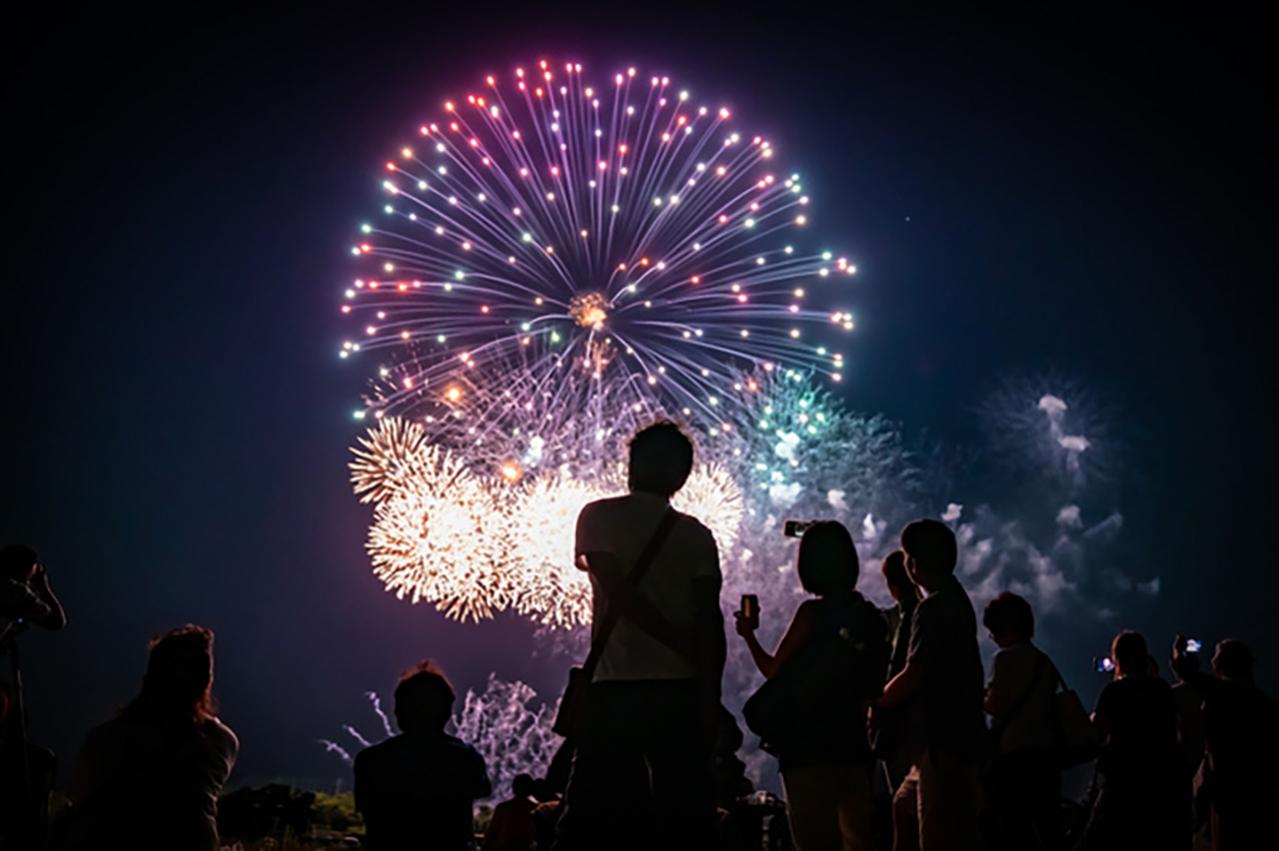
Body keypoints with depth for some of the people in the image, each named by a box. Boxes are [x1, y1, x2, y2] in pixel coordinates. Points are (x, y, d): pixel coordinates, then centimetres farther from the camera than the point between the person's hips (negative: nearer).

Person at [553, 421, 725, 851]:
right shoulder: (697, 535, 9)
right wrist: (710, 697, 1)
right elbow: (710, 619, 0)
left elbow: (619, 592, -8)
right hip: (682, 691, 2)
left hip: (616, 687, -2)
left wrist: (687, 648, -2)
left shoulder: (600, 517, 3)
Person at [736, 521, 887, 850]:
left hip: (808, 743, -6)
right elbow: (875, 686, 13)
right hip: (853, 743, 6)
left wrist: (748, 635, 9)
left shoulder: (813, 612, -11)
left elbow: (774, 670, -5)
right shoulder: (871, 617, 6)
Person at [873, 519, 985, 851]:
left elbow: (912, 677, -18)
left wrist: (877, 703, -1)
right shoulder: (956, 600, 14)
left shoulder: (933, 608, -17)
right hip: (952, 737, 10)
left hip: (943, 742, -10)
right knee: (905, 809, 22)